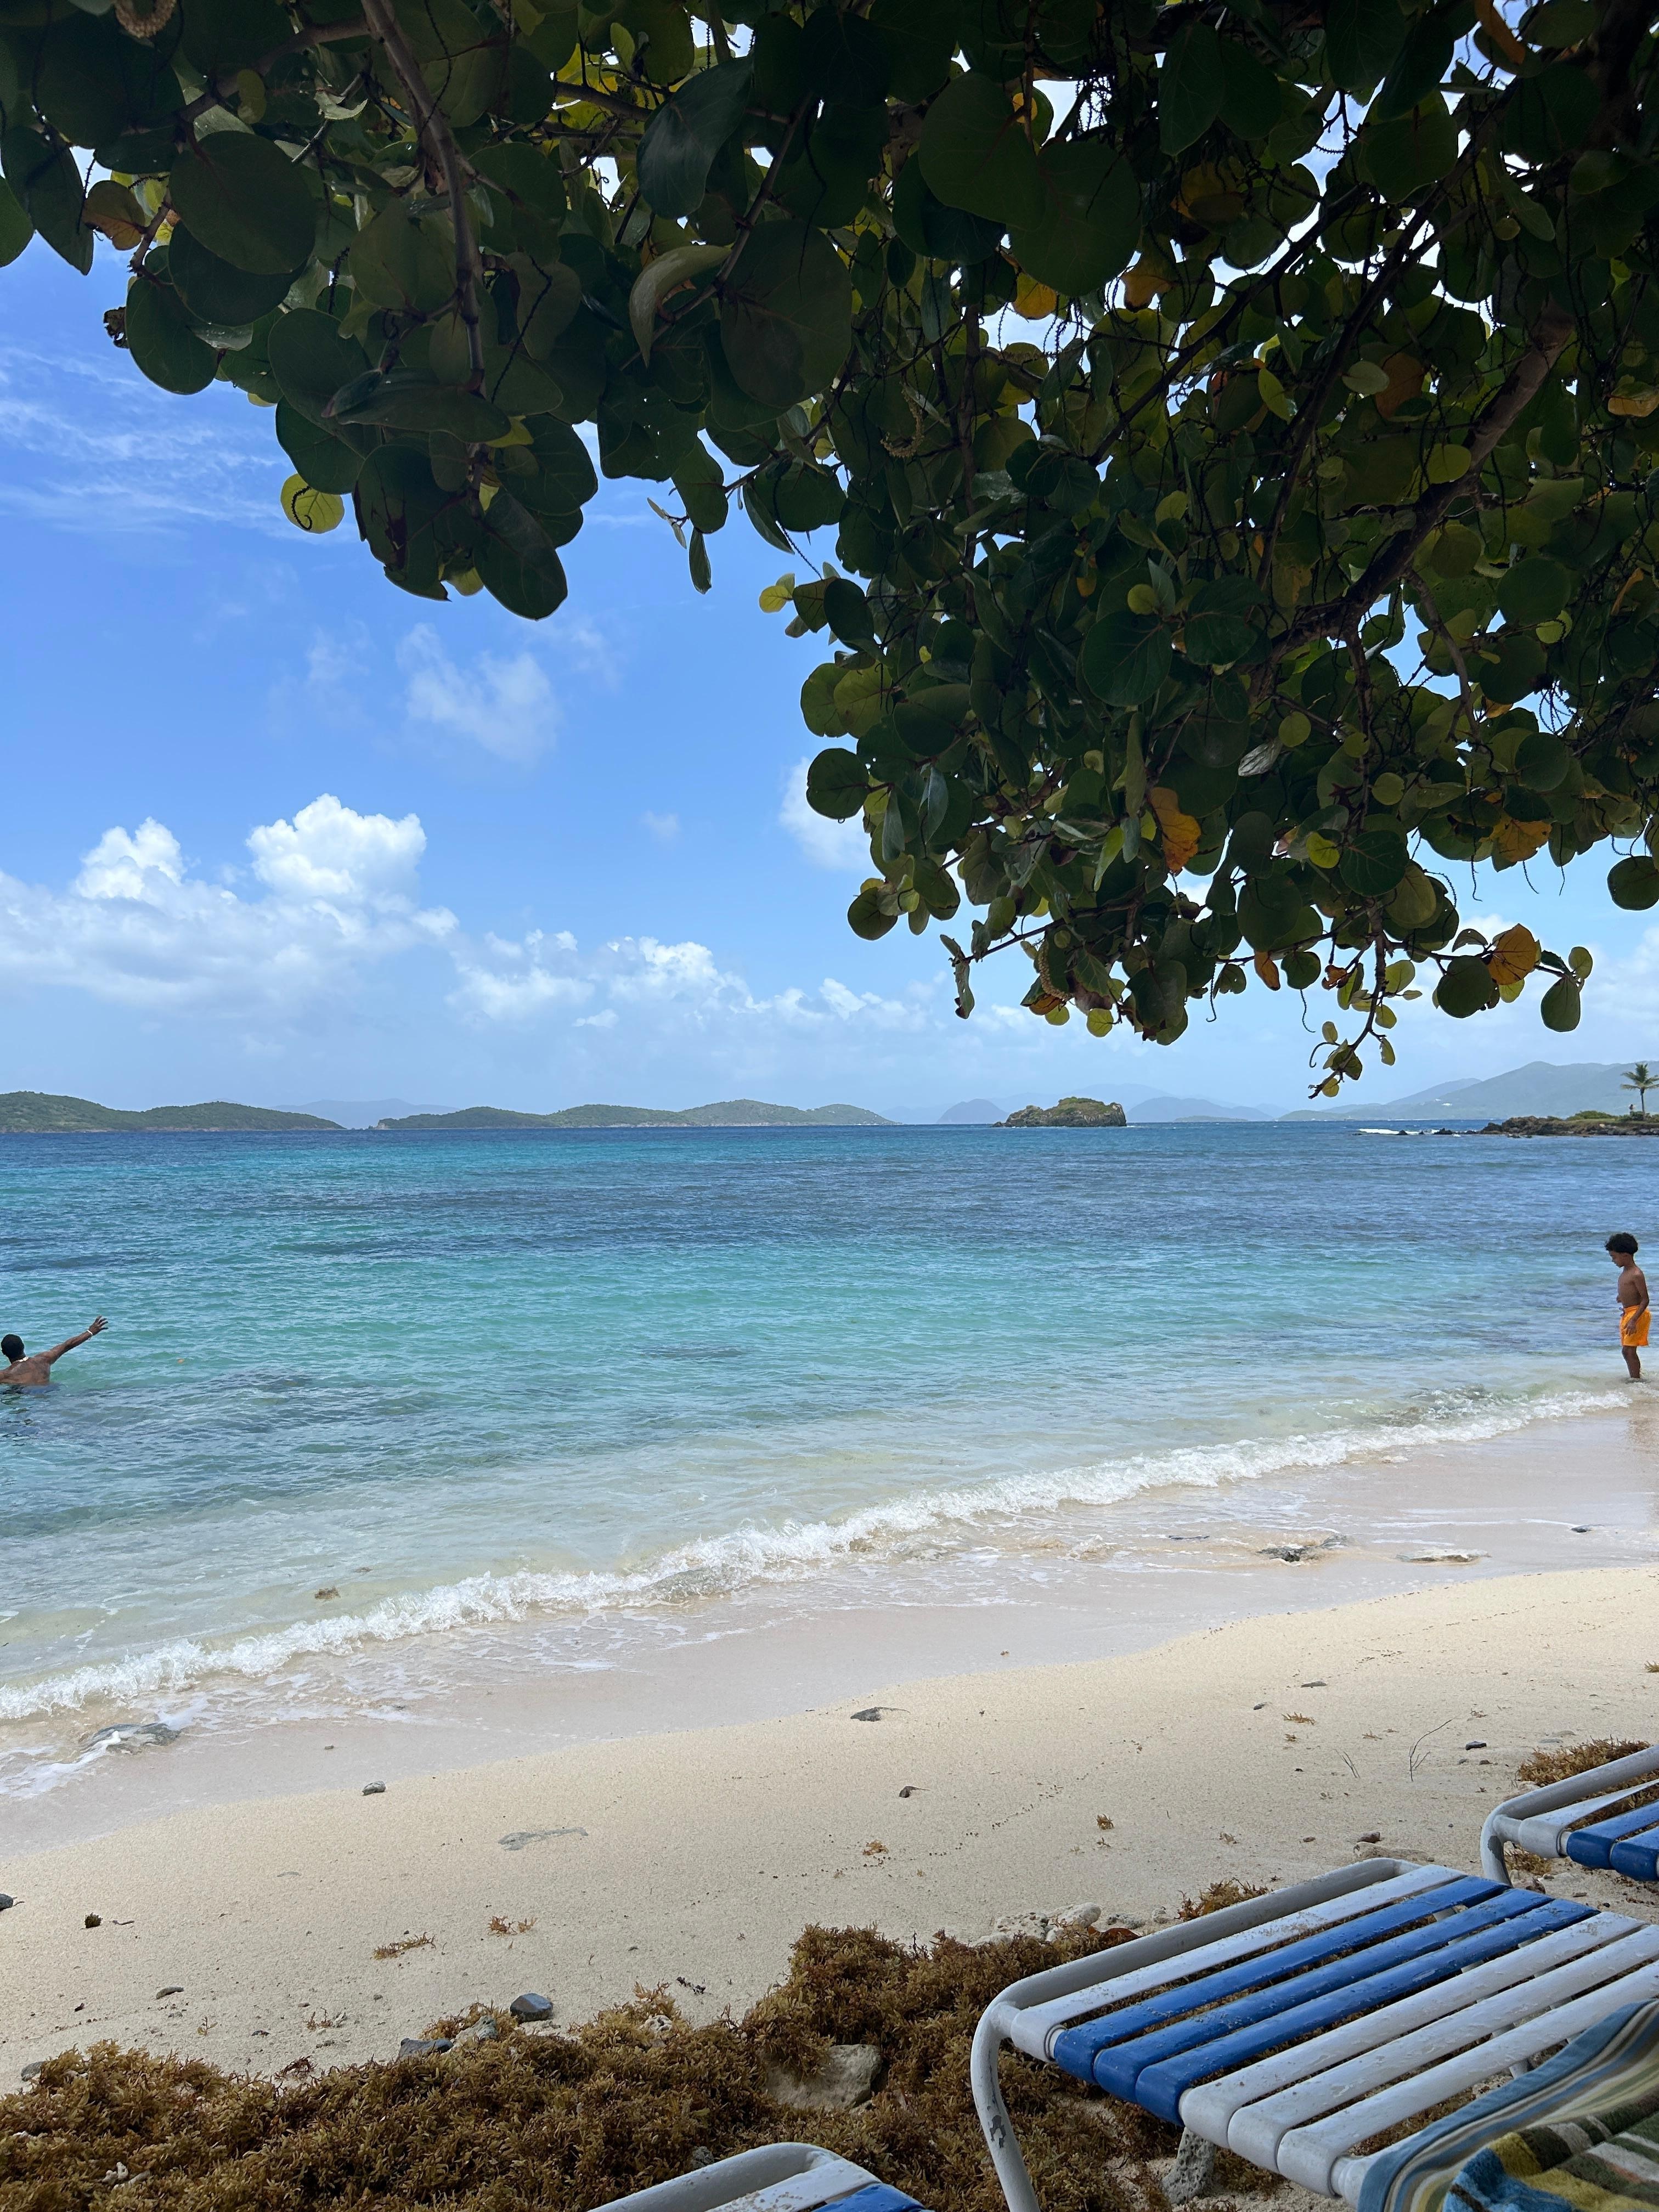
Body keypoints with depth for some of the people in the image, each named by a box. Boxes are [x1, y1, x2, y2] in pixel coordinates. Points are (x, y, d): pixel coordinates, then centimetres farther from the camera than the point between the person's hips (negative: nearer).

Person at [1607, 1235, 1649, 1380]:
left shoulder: (1637, 1275, -18)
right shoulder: (1625, 1272, 12)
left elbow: (1645, 1300, -20)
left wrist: (1633, 1320, -26)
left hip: (1637, 1313, -10)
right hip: (1627, 1314, 10)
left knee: (1629, 1350, -13)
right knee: (1627, 1351, 13)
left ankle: (1637, 1381, -9)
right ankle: (1634, 1378, 22)